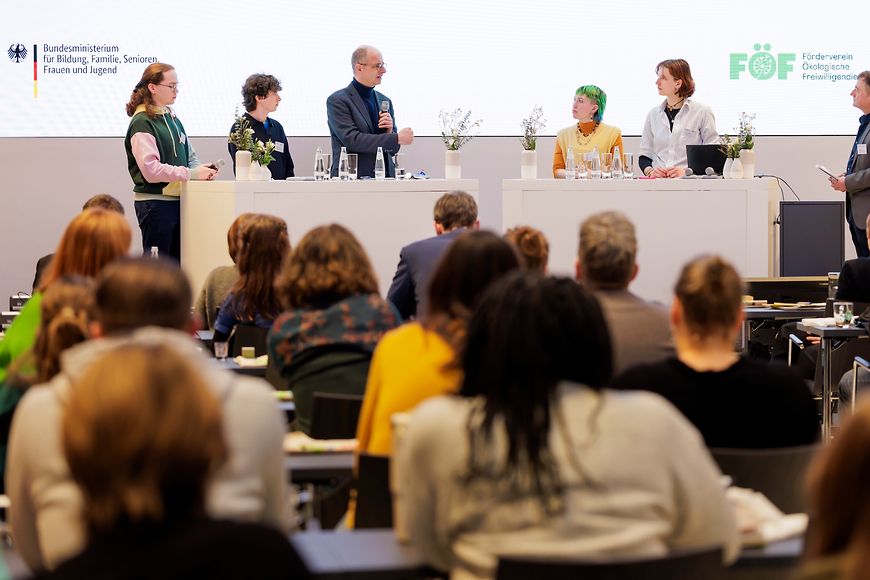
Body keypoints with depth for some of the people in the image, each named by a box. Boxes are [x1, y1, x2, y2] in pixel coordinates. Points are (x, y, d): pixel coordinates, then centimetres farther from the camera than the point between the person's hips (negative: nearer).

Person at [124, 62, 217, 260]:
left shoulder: (172, 118, 13)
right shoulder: (142, 122, -12)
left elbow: (189, 156, 20)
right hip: (155, 203, -8)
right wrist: (192, 173, -21)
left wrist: (202, 170, -2)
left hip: (177, 200, 8)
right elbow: (151, 169, -21)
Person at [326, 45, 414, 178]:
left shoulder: (384, 101, 18)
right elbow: (351, 140, -14)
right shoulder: (337, 101, -1)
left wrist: (389, 132, -1)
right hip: (353, 179, -6)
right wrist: (397, 138, -14)